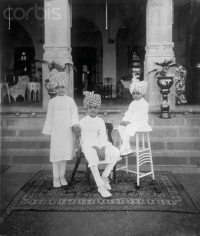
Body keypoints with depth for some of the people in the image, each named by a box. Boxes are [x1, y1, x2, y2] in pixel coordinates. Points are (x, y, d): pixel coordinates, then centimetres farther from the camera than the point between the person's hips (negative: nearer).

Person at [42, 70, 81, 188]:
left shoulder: (70, 100, 6)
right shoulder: (52, 101, 5)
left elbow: (74, 112, 0)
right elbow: (50, 116, 6)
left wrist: (75, 123, -16)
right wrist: (49, 130, 4)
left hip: (67, 130, 1)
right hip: (56, 131, -1)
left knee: (66, 152, 6)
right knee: (56, 153, 1)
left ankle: (62, 176, 19)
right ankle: (56, 178, 11)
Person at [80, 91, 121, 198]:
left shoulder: (100, 121, 10)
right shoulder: (83, 121, 0)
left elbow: (103, 136, 1)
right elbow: (85, 138, -9)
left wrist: (102, 149, -18)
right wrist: (96, 149, -19)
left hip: (100, 144, 4)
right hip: (88, 145, -4)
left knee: (116, 153, -21)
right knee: (92, 157, -38)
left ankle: (104, 176, -6)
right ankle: (100, 186, -32)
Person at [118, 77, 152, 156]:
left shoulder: (144, 103, -8)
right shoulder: (132, 103, 17)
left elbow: (139, 115, -19)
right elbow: (128, 113, 10)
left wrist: (129, 121, -25)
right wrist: (124, 120, -9)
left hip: (141, 123, -8)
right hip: (131, 122, 8)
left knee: (128, 129, -31)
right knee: (120, 127, -14)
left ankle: (122, 150, -24)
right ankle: (128, 149, -15)